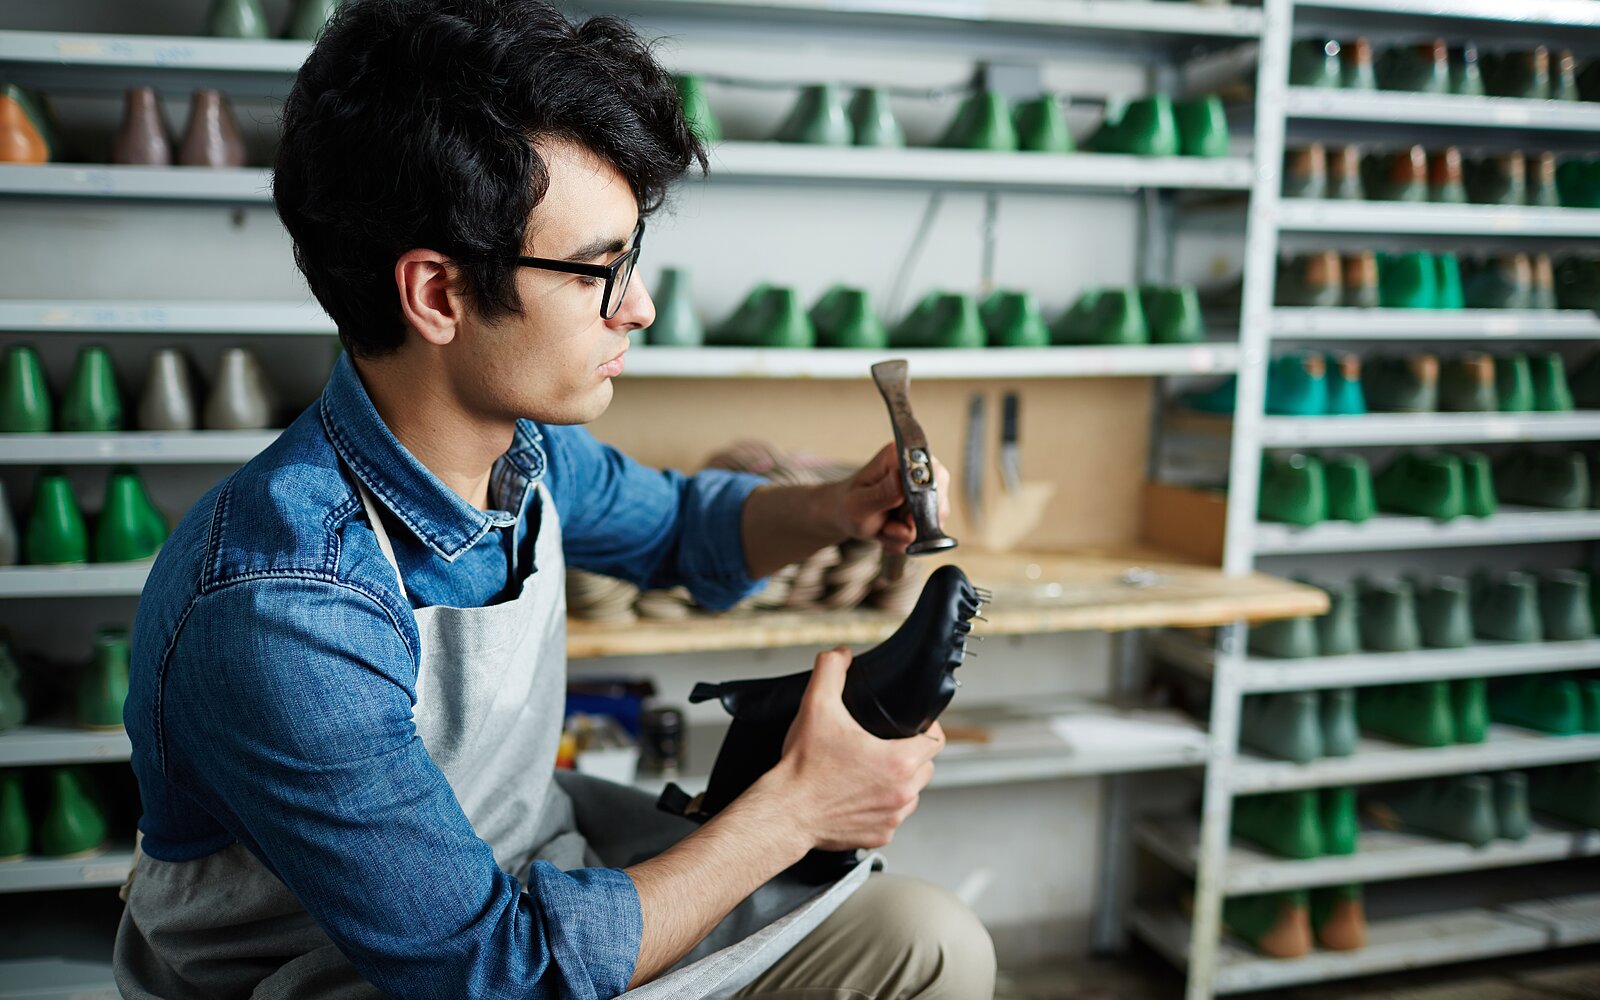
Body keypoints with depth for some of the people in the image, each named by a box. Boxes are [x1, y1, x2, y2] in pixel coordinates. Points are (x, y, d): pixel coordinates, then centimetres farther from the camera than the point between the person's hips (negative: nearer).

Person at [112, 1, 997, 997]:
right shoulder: (279, 613, -33)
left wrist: (835, 511, -6)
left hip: (521, 872, 7)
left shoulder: (524, 445, -8)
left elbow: (674, 521, 14)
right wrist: (795, 809, -20)